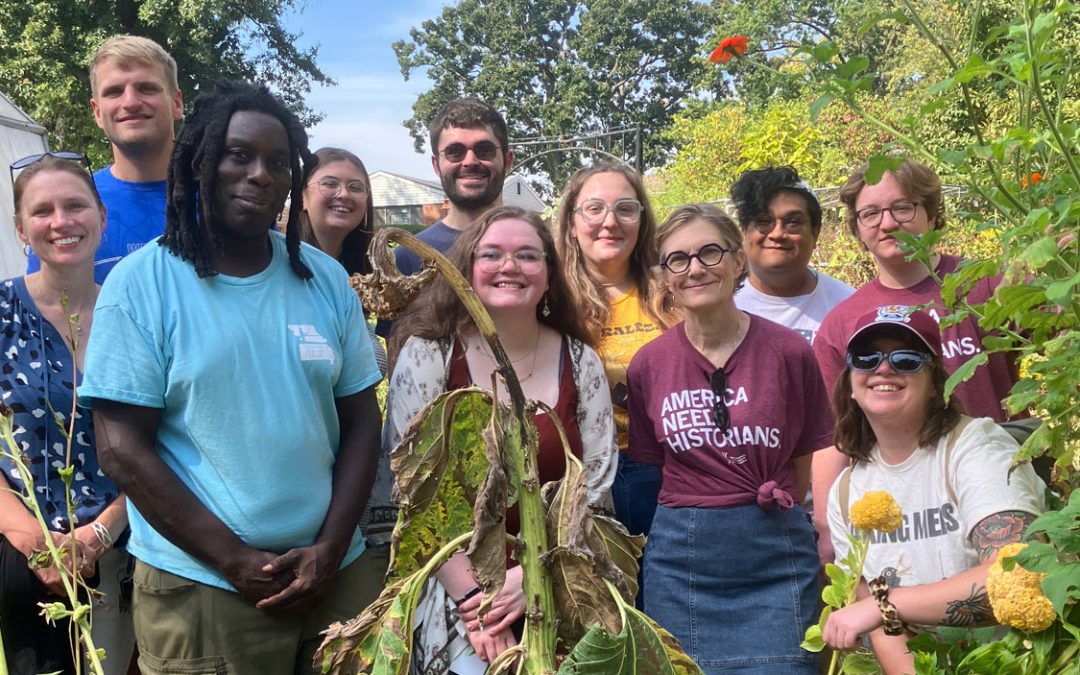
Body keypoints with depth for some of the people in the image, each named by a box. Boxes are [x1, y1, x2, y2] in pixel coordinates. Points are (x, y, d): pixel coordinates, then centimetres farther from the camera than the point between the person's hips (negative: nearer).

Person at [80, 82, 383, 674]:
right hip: (200, 588, -3)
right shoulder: (141, 283, -6)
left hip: (333, 574, 4)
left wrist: (330, 549, -7)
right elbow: (122, 448, -9)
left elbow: (361, 424, 5)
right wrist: (237, 562, -12)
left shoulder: (326, 280, 4)